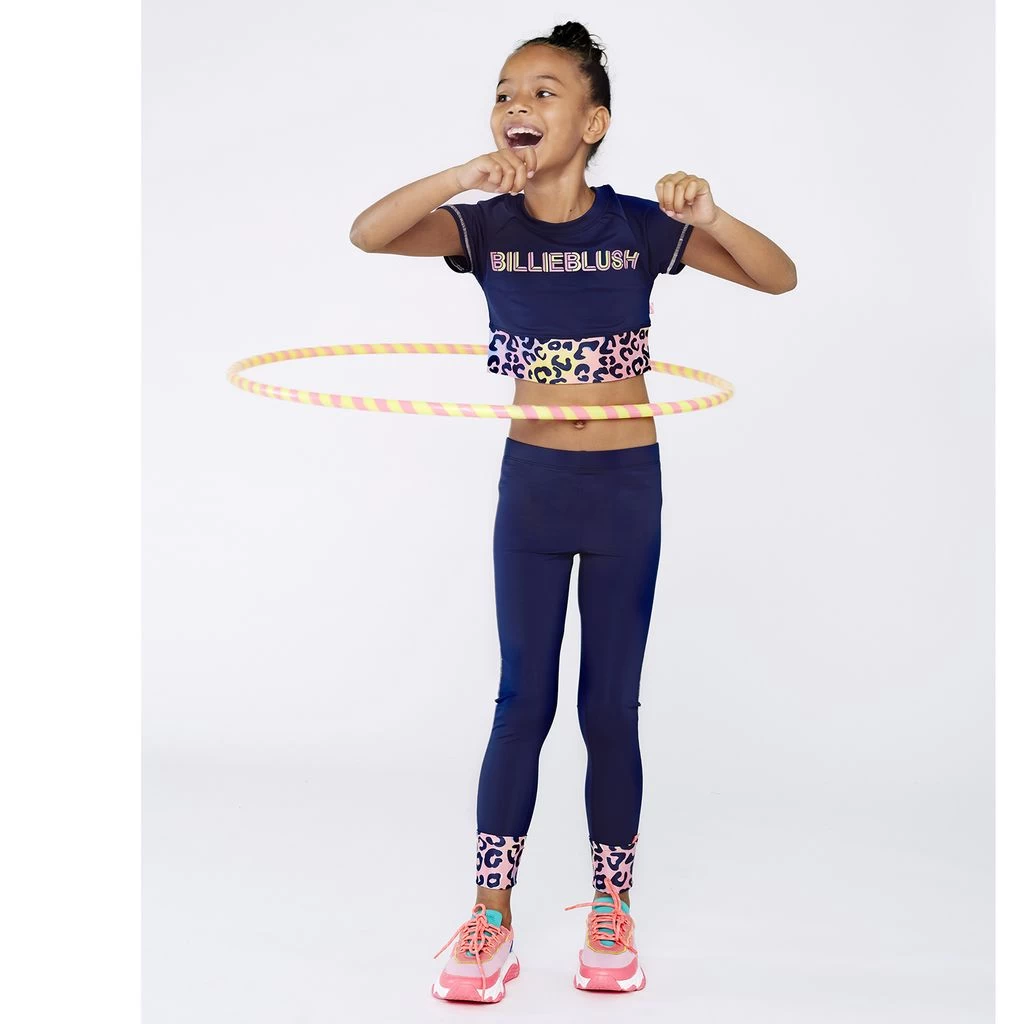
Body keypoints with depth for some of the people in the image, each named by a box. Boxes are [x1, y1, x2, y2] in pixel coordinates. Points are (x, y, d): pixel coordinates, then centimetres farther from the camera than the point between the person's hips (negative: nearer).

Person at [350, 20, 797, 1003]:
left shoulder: (639, 225, -6)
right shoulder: (487, 226, -4)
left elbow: (780, 277, -8)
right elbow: (367, 233, -20)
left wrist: (709, 216, -25)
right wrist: (465, 175, -34)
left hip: (626, 486, -1)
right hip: (531, 480, 1)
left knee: (610, 705, 7)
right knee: (522, 700, 5)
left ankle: (611, 912, 21)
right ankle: (490, 916, 14)